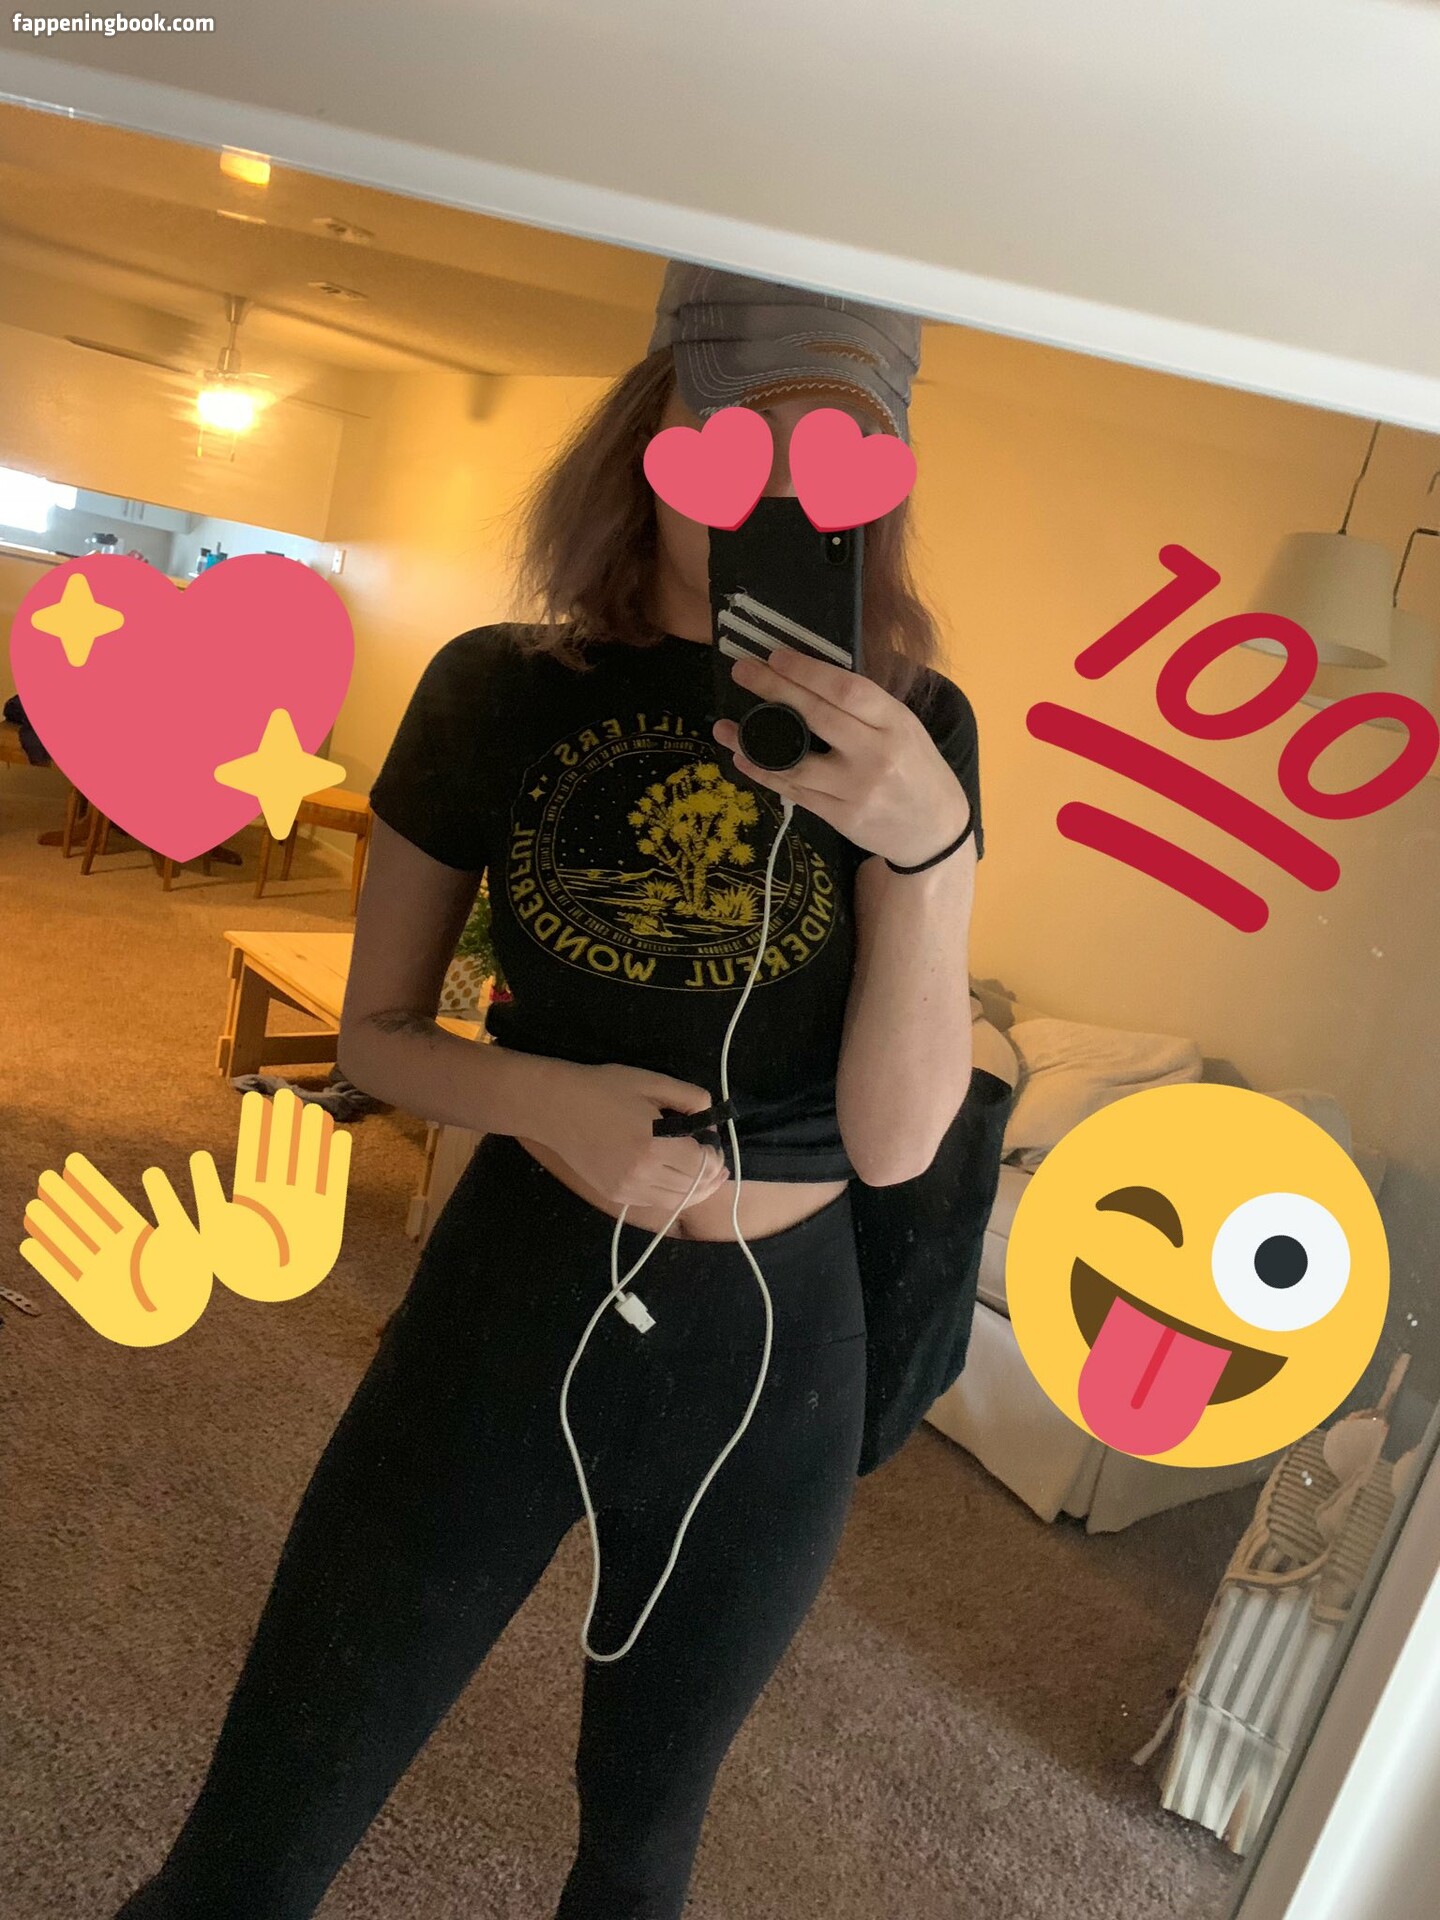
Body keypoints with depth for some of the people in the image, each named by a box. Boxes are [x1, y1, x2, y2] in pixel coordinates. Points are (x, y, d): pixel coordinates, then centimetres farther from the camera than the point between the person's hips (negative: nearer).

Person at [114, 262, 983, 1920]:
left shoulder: (911, 730, -6)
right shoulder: (499, 693, -7)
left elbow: (894, 1140, -12)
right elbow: (376, 1031, 1)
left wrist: (927, 837, -26)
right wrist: (543, 1097, -19)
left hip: (772, 1358, 1)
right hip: (509, 1307, 0)